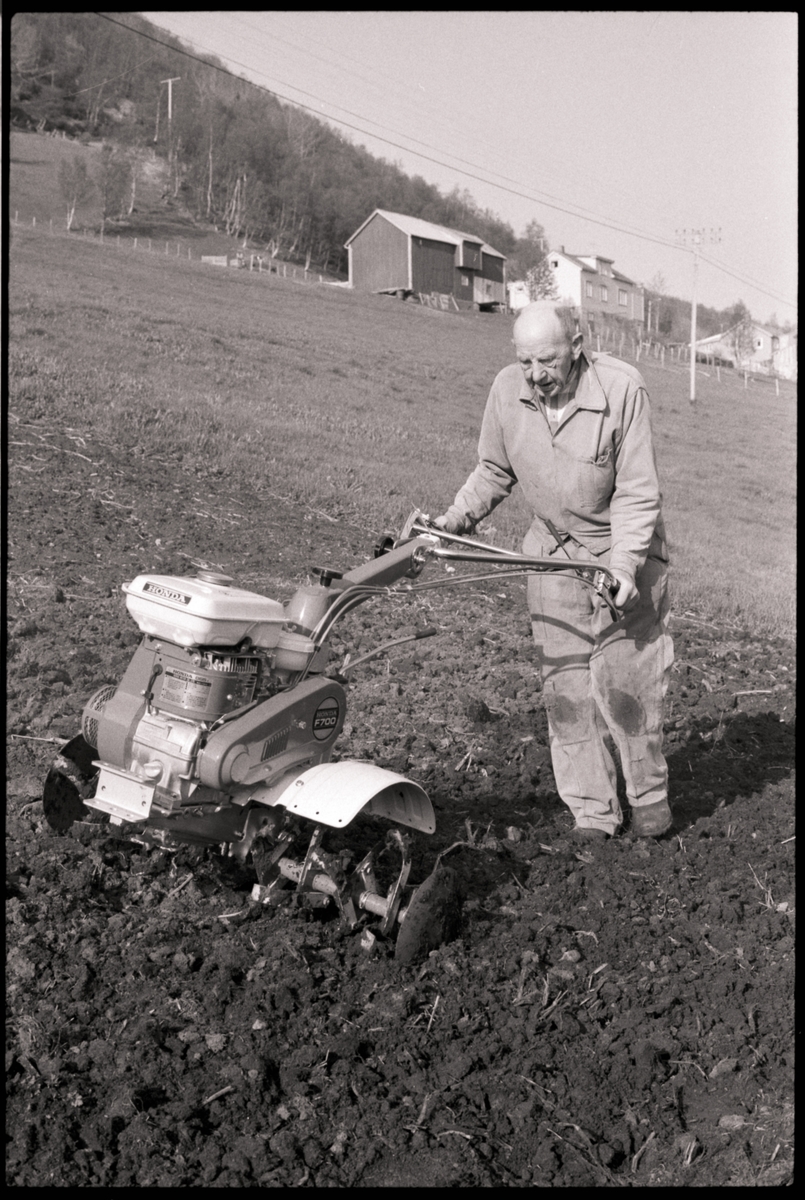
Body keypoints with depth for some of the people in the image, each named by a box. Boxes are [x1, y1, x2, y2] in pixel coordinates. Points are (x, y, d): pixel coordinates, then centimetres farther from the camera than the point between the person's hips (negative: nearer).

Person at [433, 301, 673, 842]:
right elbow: (493, 472, 5)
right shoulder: (507, 390, -10)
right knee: (566, 683, 1)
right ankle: (593, 809, 13)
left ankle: (649, 795, 20)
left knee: (628, 678, -1)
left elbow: (637, 491, -19)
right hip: (554, 549, 4)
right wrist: (453, 522, -9)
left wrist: (622, 565, -29)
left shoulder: (621, 388, -21)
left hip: (626, 548, -3)